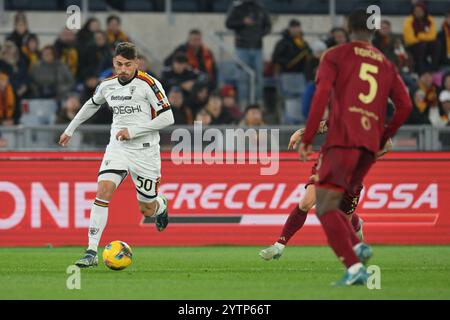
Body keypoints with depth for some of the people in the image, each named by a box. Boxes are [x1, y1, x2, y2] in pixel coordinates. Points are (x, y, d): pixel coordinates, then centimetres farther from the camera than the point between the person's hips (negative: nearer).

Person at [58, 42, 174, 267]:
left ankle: (161, 205, 47)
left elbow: (167, 118, -14)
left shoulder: (148, 84, -12)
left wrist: (133, 131, -18)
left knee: (147, 210, 6)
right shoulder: (107, 86, 5)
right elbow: (91, 105, 26)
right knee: (103, 190, -21)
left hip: (145, 150, -3)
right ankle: (92, 252, -22)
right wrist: (70, 129, 31)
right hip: (117, 148, 3)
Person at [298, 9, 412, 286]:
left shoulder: (336, 56, 7)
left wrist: (307, 139, -6)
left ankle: (354, 267, -22)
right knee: (331, 206, 19)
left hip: (342, 140, -6)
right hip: (370, 147, 6)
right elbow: (405, 106, 12)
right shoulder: (387, 65, 20)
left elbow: (322, 95, -7)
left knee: (325, 208, -7)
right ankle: (357, 246, -6)